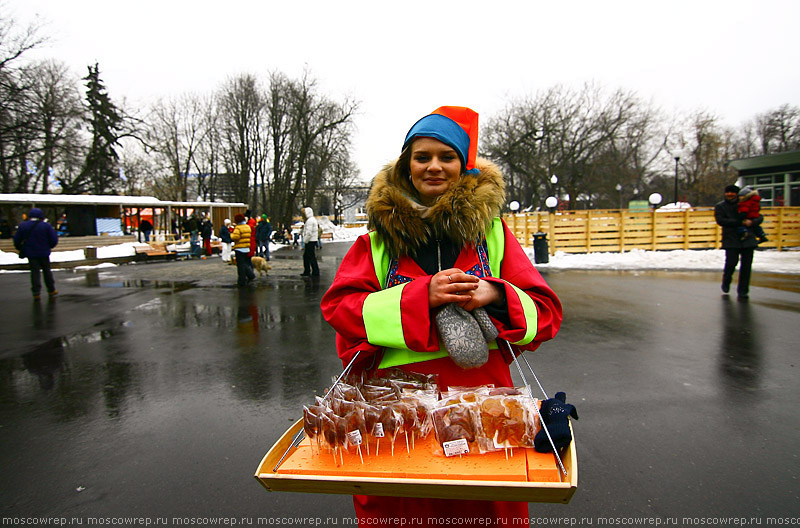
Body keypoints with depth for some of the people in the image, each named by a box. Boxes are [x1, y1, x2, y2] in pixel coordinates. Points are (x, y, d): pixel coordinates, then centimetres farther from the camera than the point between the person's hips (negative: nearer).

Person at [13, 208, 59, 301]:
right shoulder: (46, 226, -7)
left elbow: (16, 240, 4)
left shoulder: (22, 226, -1)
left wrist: (20, 248, 21)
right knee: (47, 270, 12)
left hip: (31, 253, 1)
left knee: (34, 272, 3)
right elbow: (54, 240, -7)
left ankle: (36, 293, -3)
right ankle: (51, 290, 19)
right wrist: (49, 247, 12)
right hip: (44, 253, -1)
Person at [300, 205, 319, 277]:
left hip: (310, 241, -11)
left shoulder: (310, 220, -16)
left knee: (312, 257, -6)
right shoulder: (313, 219, 18)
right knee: (306, 256, 15)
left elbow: (309, 233, -23)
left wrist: (305, 241, -14)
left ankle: (315, 272, -1)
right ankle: (307, 271, 21)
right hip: (310, 241, 11)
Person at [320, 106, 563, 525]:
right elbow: (339, 308, -5)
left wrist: (495, 294, -18)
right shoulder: (382, 231, 5)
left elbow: (545, 311, 4)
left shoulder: (490, 228, 6)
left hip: (482, 396, 1)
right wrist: (422, 295, -17)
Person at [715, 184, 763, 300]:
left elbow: (760, 217, 9)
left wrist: (752, 222, -16)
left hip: (748, 239, 2)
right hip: (731, 240, -2)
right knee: (731, 263, -11)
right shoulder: (720, 207, 7)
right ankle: (726, 283, 19)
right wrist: (740, 222, -16)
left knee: (746, 266, -2)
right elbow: (720, 220, -9)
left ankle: (743, 291, 8)